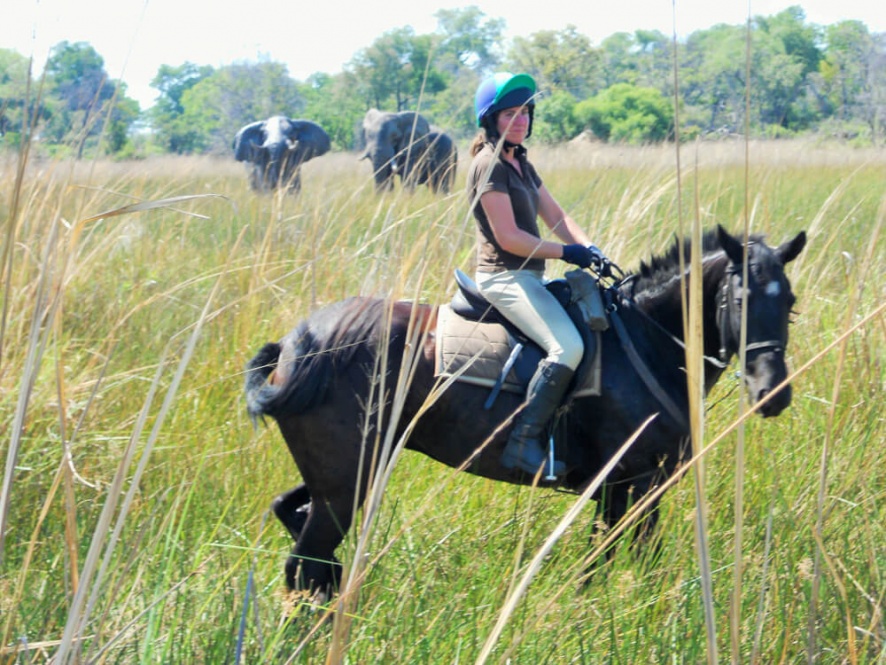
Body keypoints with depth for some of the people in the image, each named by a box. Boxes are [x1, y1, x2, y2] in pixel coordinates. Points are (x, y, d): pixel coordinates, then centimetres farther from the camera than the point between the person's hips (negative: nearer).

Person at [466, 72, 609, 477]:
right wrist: (566, 253, -14)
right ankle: (523, 443, -24)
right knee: (568, 346, -26)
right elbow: (508, 237, -18)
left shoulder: (521, 164, 17)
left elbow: (556, 216, 12)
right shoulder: (490, 165, -12)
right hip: (505, 278, -10)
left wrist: (590, 249, -5)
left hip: (528, 276, 10)